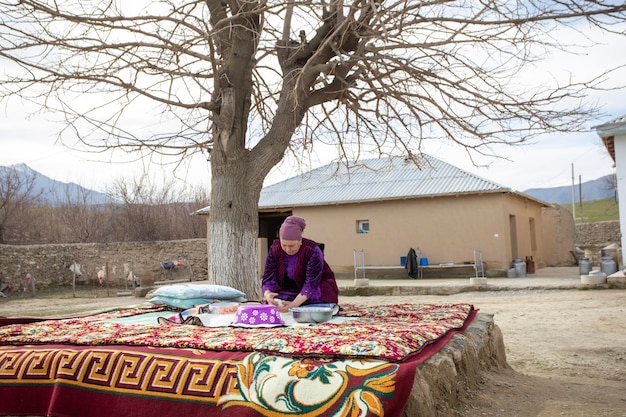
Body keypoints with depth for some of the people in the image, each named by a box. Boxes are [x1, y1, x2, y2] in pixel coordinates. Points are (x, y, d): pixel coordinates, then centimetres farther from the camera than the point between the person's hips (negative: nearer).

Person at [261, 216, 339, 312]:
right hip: (289, 289, 3)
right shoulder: (274, 250, -14)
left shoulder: (313, 251, -27)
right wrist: (267, 295, -40)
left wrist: (293, 304, -46)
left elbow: (311, 283, -32)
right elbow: (268, 278, -16)